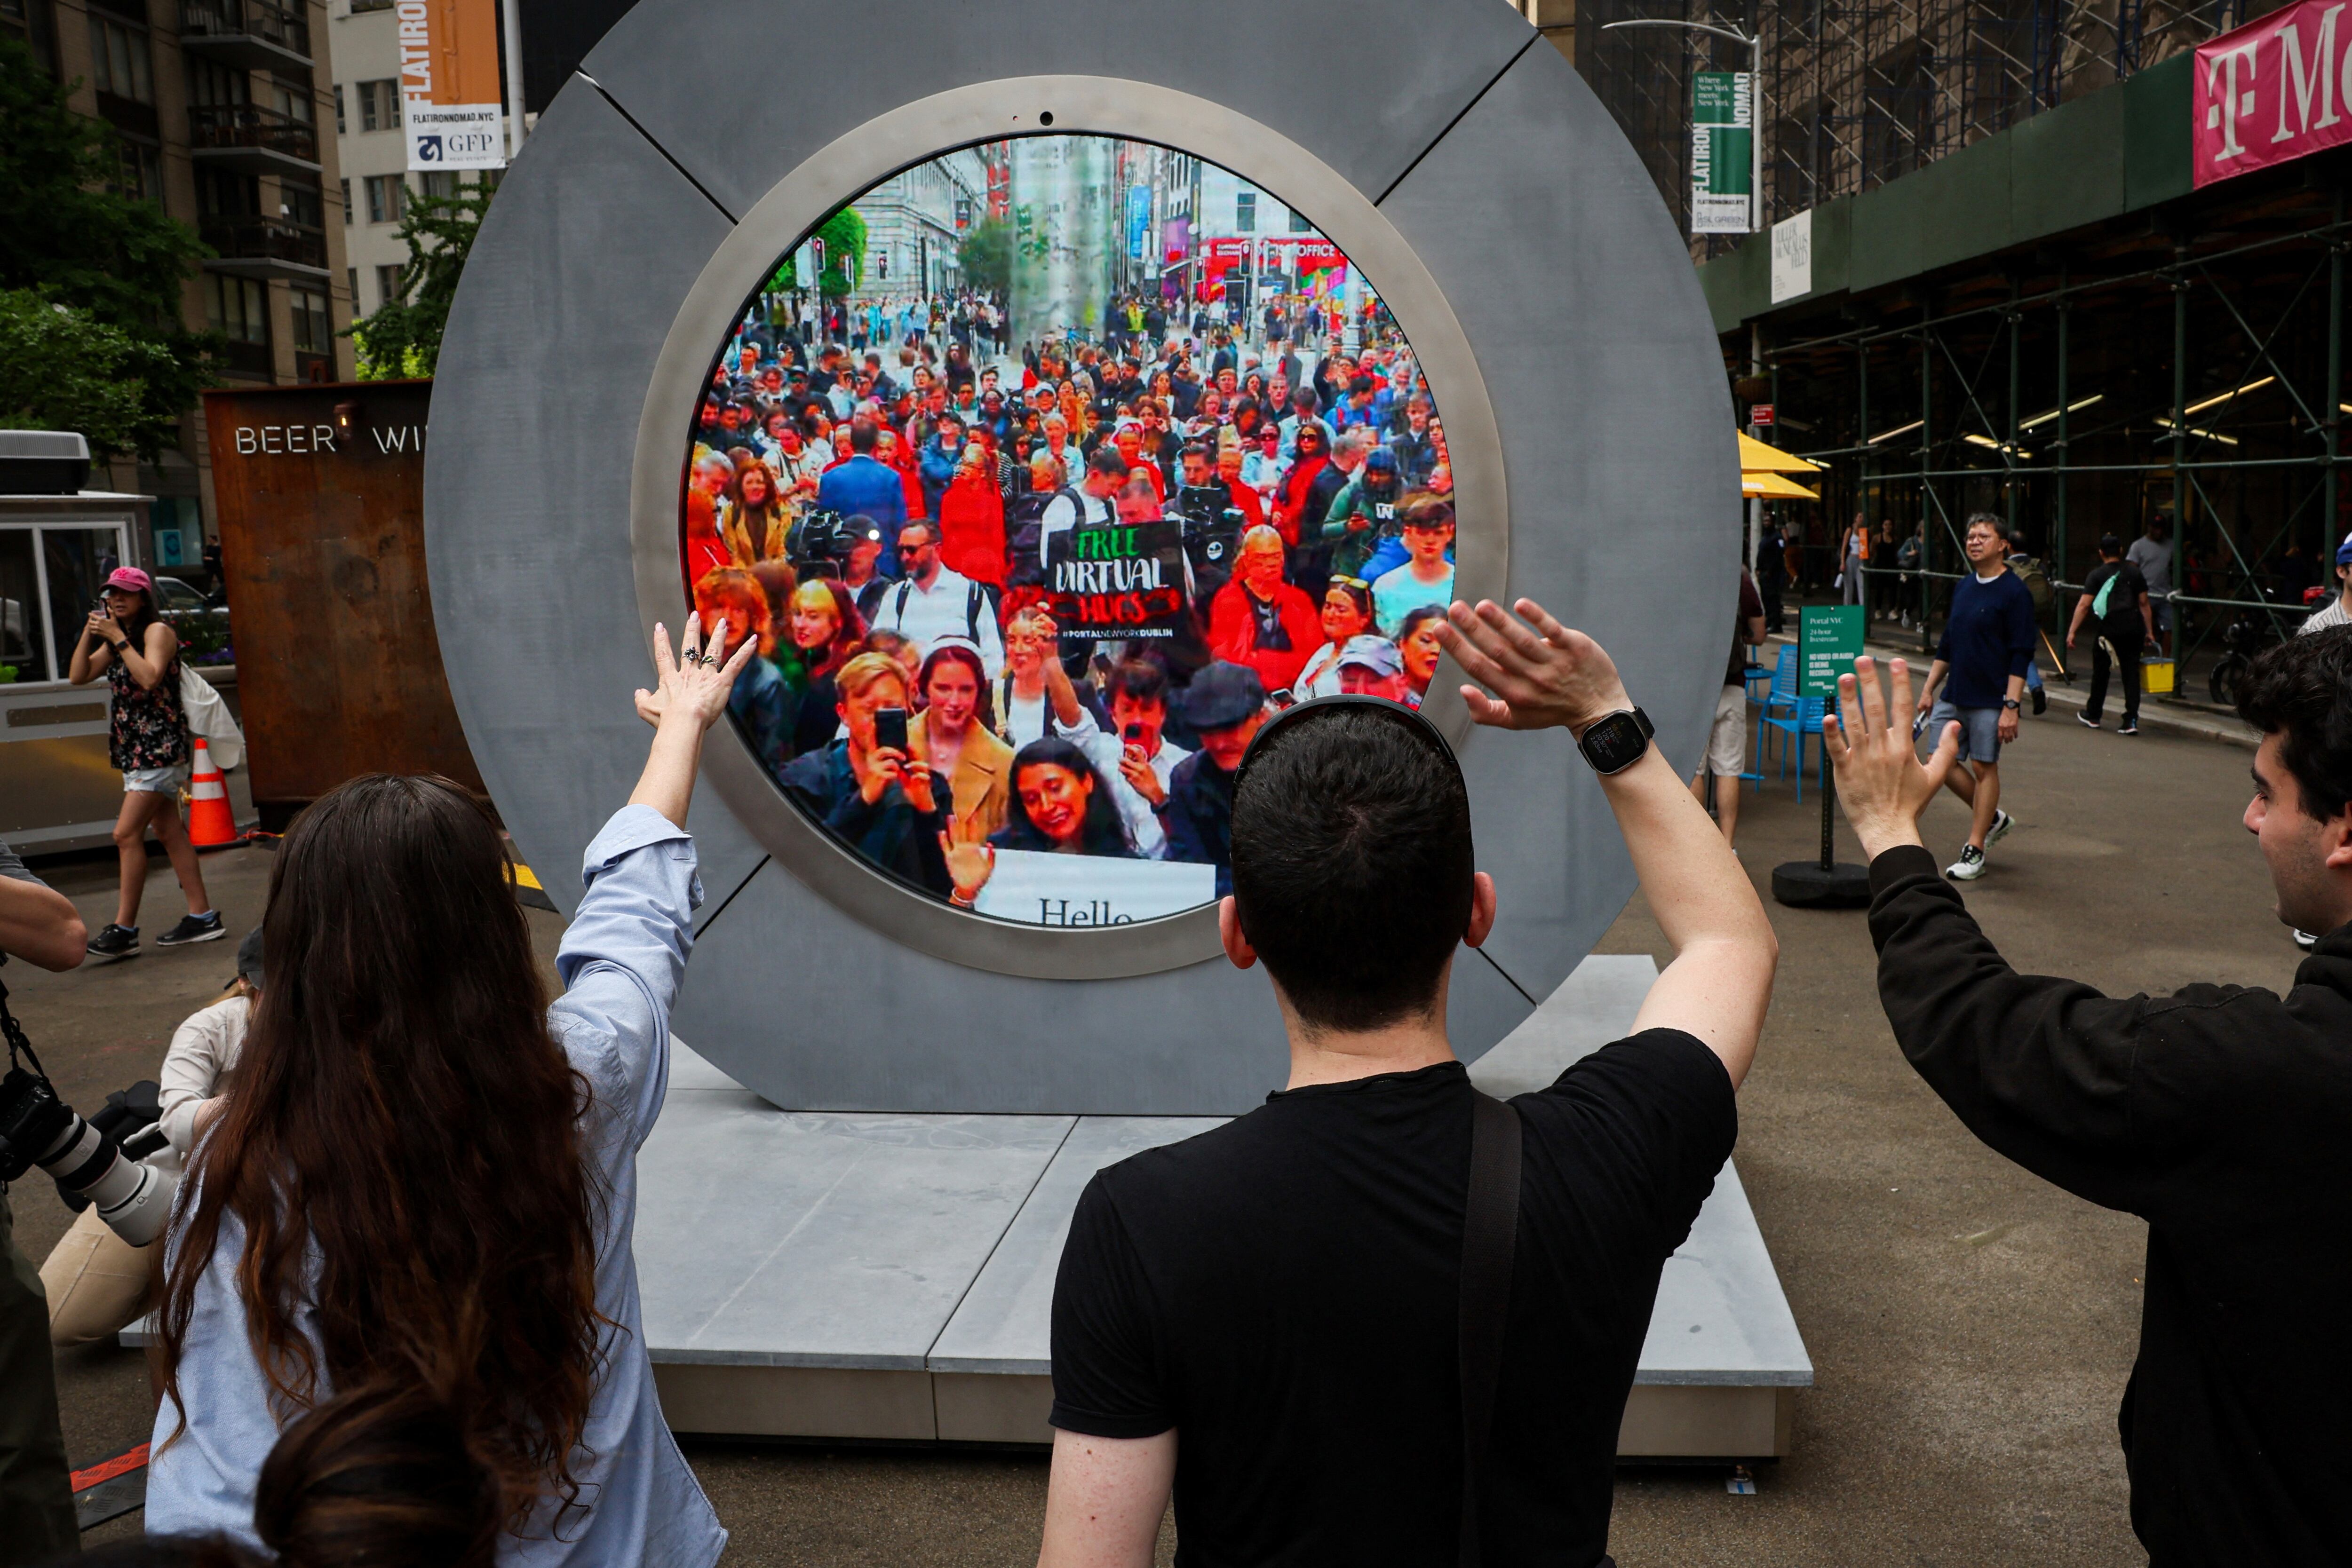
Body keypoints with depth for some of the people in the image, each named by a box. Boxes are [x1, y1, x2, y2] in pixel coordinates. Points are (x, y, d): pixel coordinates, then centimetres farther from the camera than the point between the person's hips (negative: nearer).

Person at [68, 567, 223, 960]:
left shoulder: (157, 631, -8)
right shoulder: (115, 639, 19)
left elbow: (150, 678, -23)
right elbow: (78, 676, 10)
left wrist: (118, 639, -20)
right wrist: (89, 632, -1)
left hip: (161, 747, -9)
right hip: (135, 750, 9)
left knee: (127, 834, -12)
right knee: (169, 832, 8)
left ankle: (124, 930, -9)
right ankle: (202, 916, 11)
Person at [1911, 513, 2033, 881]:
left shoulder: (2015, 593, -10)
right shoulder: (1962, 587, 11)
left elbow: (2021, 656, -13)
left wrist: (2011, 706, -19)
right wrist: (1929, 689, 16)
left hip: (1990, 700, -7)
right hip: (1953, 697, 7)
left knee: (1985, 768, 1)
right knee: (1942, 764, 5)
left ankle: (1975, 850, 10)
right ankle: (1993, 818, 27)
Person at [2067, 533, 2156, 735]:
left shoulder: (2097, 575, 1)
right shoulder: (2134, 573, 11)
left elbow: (2084, 605, -6)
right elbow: (2144, 604, 12)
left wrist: (2072, 631, -5)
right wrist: (2149, 632, 17)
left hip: (2109, 628, -3)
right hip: (2134, 628, 3)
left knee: (2100, 671, 13)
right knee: (2131, 673, 3)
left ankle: (2093, 715, 25)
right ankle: (2131, 720, -5)